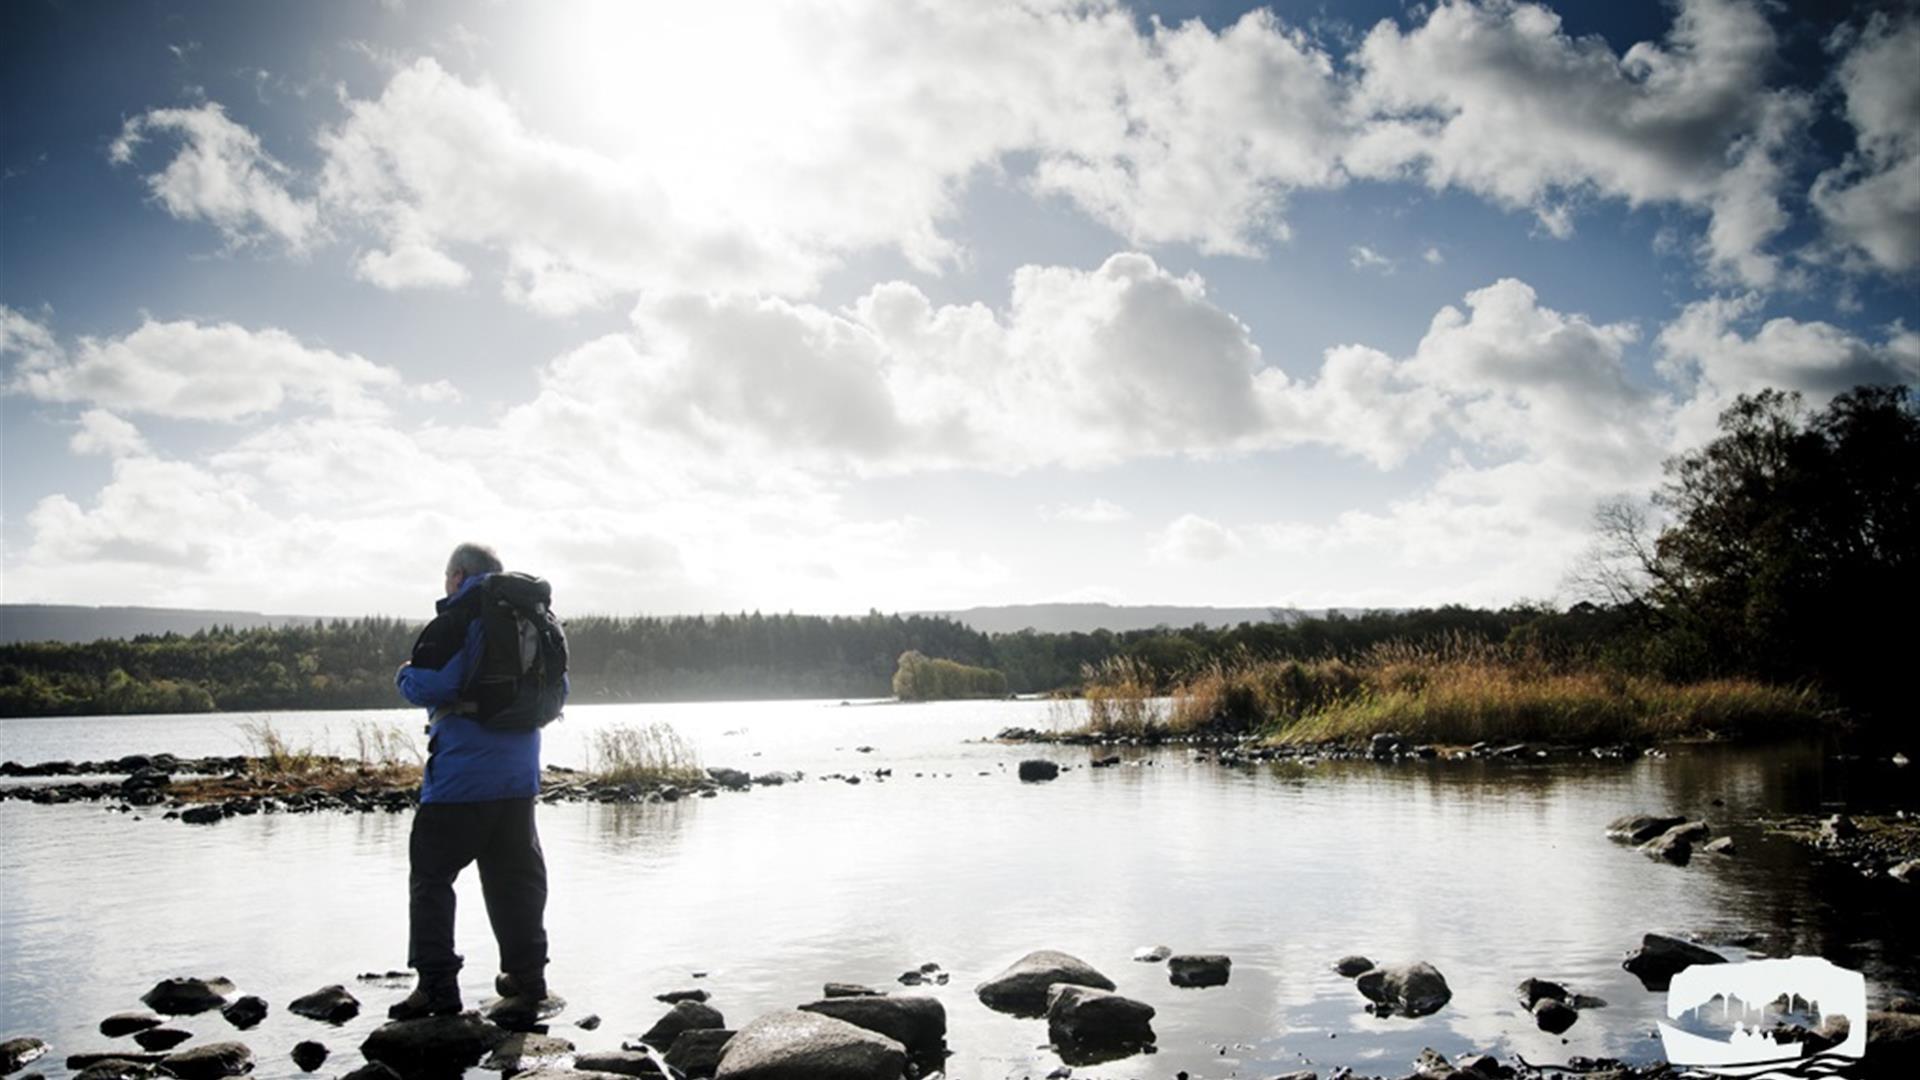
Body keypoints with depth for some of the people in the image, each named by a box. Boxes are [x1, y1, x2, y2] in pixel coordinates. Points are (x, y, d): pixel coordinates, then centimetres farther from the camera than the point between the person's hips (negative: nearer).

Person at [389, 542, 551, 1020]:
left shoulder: (459, 618, -10)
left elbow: (429, 684, -19)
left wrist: (403, 677, 2)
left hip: (462, 772, -7)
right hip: (520, 771, 7)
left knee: (431, 873, 3)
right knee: (516, 876, 13)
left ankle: (436, 985, 2)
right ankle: (526, 977, 18)